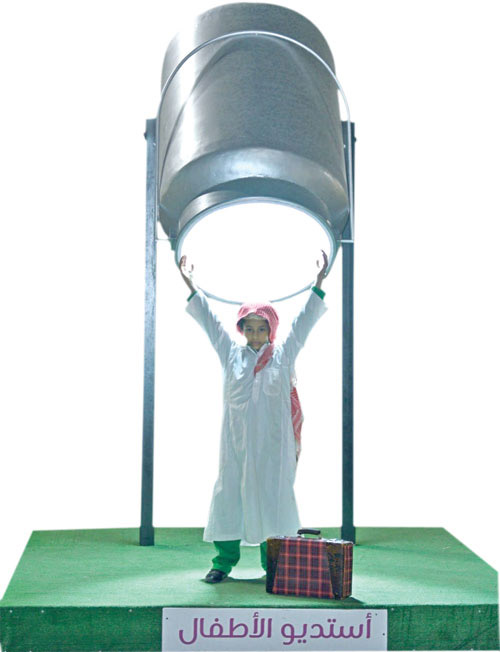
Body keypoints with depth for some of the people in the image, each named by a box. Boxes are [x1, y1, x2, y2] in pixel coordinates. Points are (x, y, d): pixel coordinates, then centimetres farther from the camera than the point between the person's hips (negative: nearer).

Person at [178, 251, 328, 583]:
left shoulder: (283, 356, 7)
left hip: (272, 443, -1)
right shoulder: (232, 354, 9)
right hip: (236, 440, 1)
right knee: (230, 496, 0)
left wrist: (318, 284, 0)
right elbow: (210, 321, 13)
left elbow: (304, 322, 5)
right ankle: (224, 562, 6)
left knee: (272, 496, 0)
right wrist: (191, 286, 13)